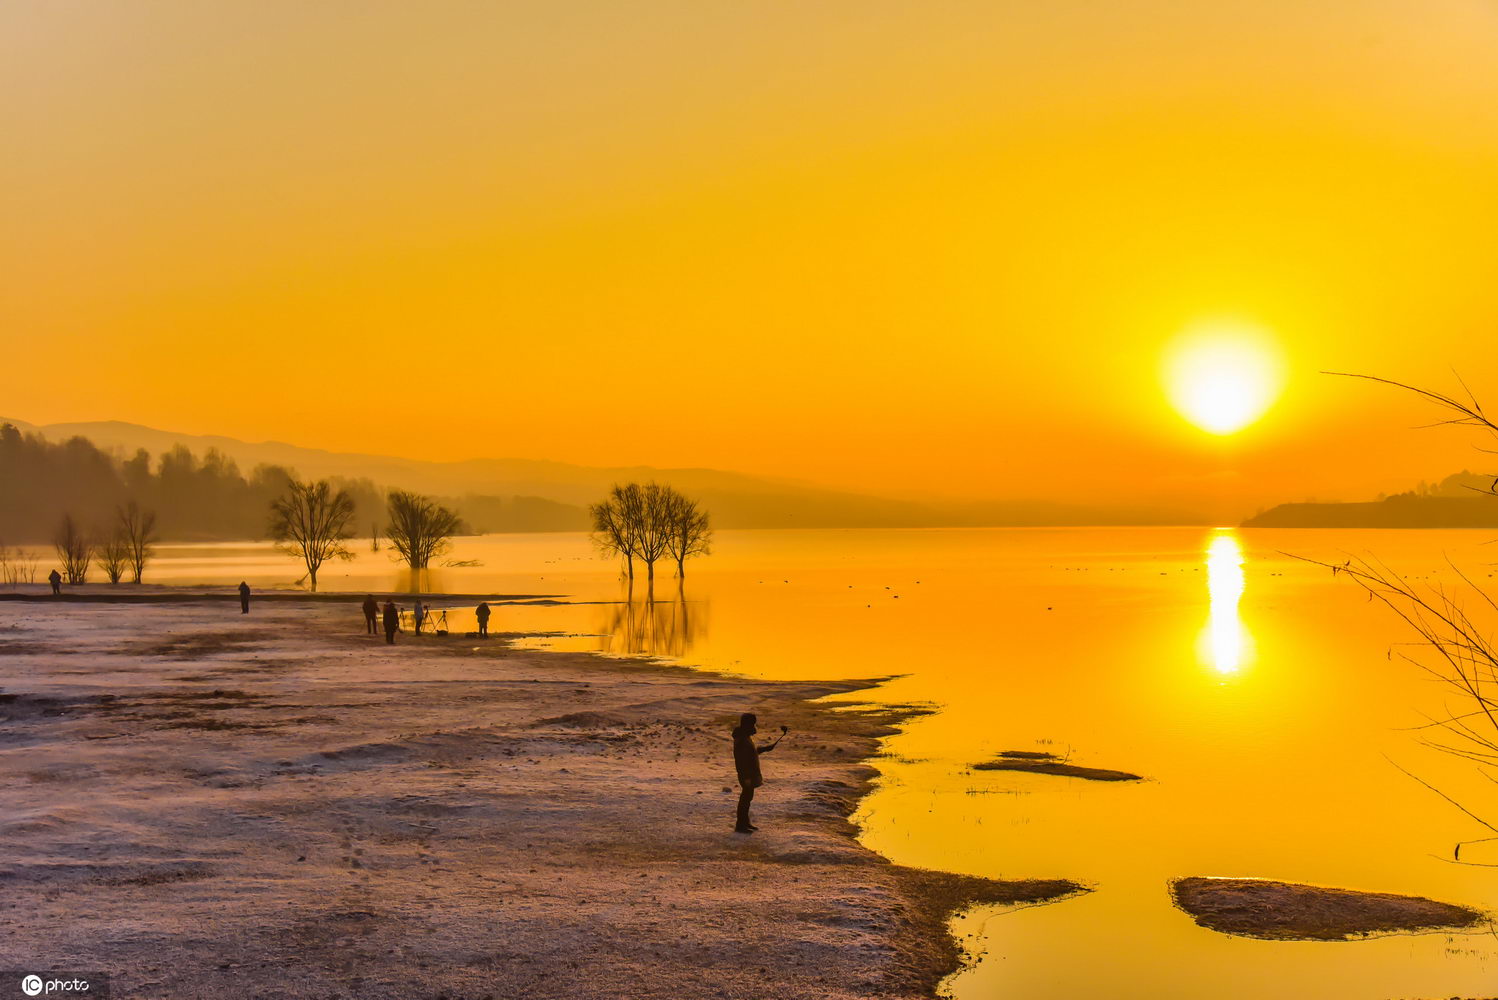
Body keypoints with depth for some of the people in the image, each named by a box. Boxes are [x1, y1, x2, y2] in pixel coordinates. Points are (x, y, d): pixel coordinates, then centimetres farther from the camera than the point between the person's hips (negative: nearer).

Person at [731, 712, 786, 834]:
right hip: (747, 774, -10)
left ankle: (745, 822, 29)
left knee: (748, 797, 18)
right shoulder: (741, 740, -21)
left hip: (751, 773, 10)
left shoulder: (746, 737, 11)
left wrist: (767, 748, 25)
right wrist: (746, 777, -25)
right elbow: (742, 759, -24)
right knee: (745, 798, -4)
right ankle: (740, 825, 3)